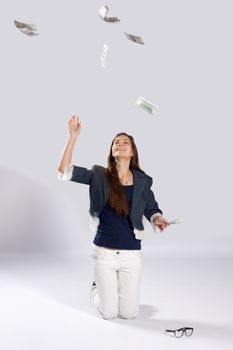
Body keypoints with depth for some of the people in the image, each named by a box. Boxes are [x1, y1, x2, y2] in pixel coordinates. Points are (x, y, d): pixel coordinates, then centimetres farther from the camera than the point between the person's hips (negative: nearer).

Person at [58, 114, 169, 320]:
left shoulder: (142, 181, -2)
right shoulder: (99, 176, -4)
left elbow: (151, 209, 9)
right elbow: (64, 171, -13)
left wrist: (158, 220, -14)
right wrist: (74, 135, -20)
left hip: (131, 254, 1)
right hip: (104, 253, -1)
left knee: (129, 314, 9)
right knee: (109, 314, 9)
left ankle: (111, 288, 42)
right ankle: (98, 288, 42)